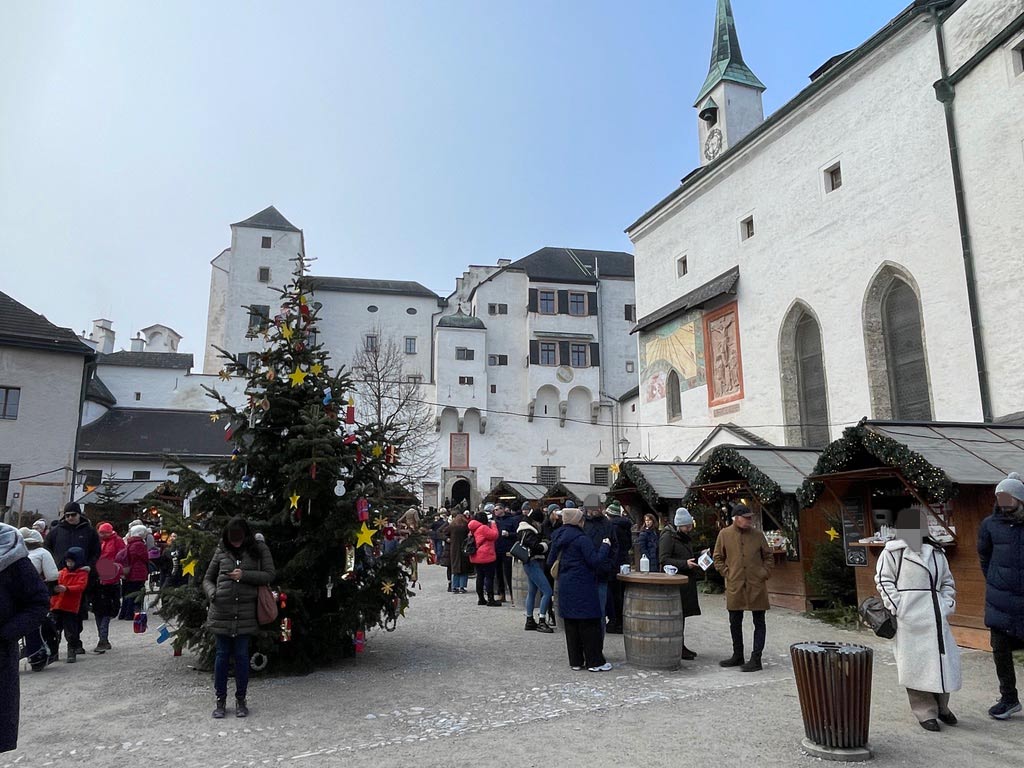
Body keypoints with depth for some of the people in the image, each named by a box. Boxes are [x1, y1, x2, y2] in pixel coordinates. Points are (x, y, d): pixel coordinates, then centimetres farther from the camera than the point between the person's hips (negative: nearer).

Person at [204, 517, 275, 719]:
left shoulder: (259, 549, 2)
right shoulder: (222, 551, 6)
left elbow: (269, 575, -2)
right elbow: (207, 579, 13)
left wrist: (244, 575, -13)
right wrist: (213, 593, -6)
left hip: (245, 613, -1)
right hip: (221, 612, 1)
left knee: (241, 655, 5)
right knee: (222, 654, 8)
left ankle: (241, 700, 20)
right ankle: (220, 700, 22)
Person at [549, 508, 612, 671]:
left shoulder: (558, 538, 8)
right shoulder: (581, 539, -16)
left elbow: (550, 561, 15)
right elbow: (595, 560, -17)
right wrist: (605, 546, -4)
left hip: (565, 586, 8)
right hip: (583, 587, -8)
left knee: (570, 624, 12)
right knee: (590, 623, 0)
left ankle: (575, 661, 18)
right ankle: (595, 661, 5)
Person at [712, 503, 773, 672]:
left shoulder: (758, 535, 1)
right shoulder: (724, 535, 0)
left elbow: (768, 557, 10)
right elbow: (718, 558, 9)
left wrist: (764, 574, -2)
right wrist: (726, 573, -1)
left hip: (756, 586, -1)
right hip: (734, 586, 1)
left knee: (759, 623, 2)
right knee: (735, 622, 11)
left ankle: (756, 659, 8)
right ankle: (738, 656, 25)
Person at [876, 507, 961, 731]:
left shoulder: (936, 552, 13)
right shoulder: (892, 552, -6)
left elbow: (947, 582, 22)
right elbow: (883, 581, -5)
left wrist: (948, 604, 8)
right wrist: (897, 608, -11)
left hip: (936, 617, 6)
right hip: (910, 620, -6)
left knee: (944, 660, 11)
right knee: (915, 665, 0)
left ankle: (941, 707, 31)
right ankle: (926, 713, 14)